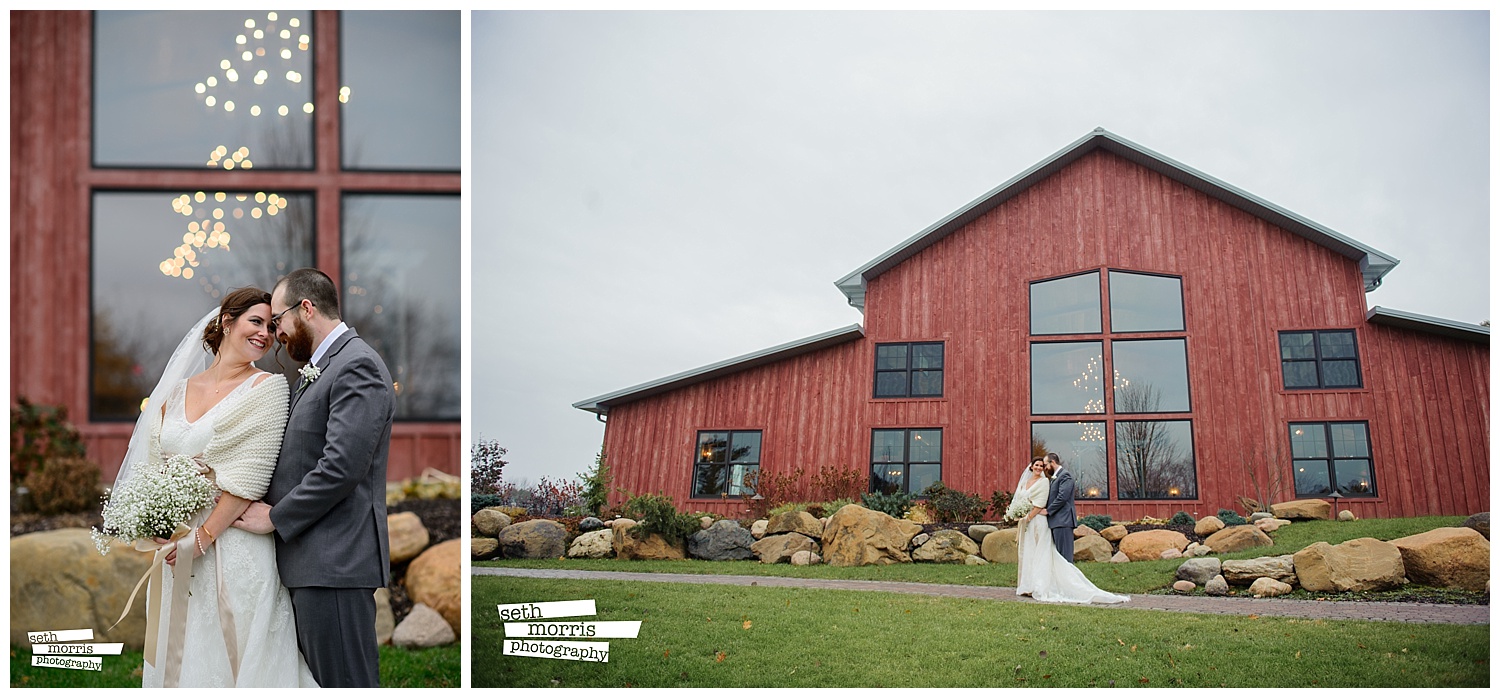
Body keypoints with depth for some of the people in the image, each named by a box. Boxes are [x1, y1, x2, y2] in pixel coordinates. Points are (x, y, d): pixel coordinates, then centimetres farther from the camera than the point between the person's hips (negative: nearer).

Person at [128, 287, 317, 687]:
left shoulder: (266, 388, -3)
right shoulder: (179, 390, 11)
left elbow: (251, 476, -10)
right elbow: (152, 466, 11)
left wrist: (204, 536, -13)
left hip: (234, 544, -4)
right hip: (176, 550, 5)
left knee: (237, 655, 0)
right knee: (179, 657, 10)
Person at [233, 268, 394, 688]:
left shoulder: (356, 366, -12)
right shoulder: (317, 370, 19)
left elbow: (341, 468, -21)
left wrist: (275, 517, -10)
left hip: (334, 562, -10)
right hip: (310, 560, 10)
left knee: (343, 683, -4)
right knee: (315, 679, 14)